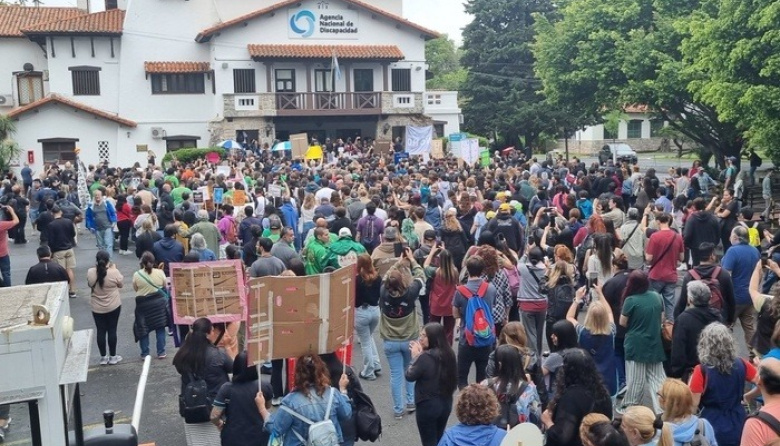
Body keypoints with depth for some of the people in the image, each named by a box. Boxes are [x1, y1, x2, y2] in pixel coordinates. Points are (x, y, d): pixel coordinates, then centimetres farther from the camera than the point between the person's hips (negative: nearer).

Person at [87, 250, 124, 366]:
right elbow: (120, 285, -1)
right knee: (112, 330, 9)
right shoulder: (114, 272, -19)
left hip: (97, 308, 2)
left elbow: (90, 285, 7)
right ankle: (112, 356, 17)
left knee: (101, 331, 11)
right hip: (113, 307, -2)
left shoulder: (90, 272, -12)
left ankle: (103, 357, 19)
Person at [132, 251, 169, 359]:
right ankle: (161, 352, 13)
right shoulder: (160, 272, -11)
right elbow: (165, 286, 2)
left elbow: (135, 289, -1)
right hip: (159, 303, 1)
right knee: (160, 328, 10)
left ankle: (145, 353, 15)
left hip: (143, 305, -1)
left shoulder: (137, 275, -13)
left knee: (143, 329, 10)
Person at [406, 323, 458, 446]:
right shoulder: (449, 354, -3)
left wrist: (415, 356, -3)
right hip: (446, 403, 7)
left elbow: (409, 376, -15)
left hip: (428, 406, -7)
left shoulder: (425, 357, -25)